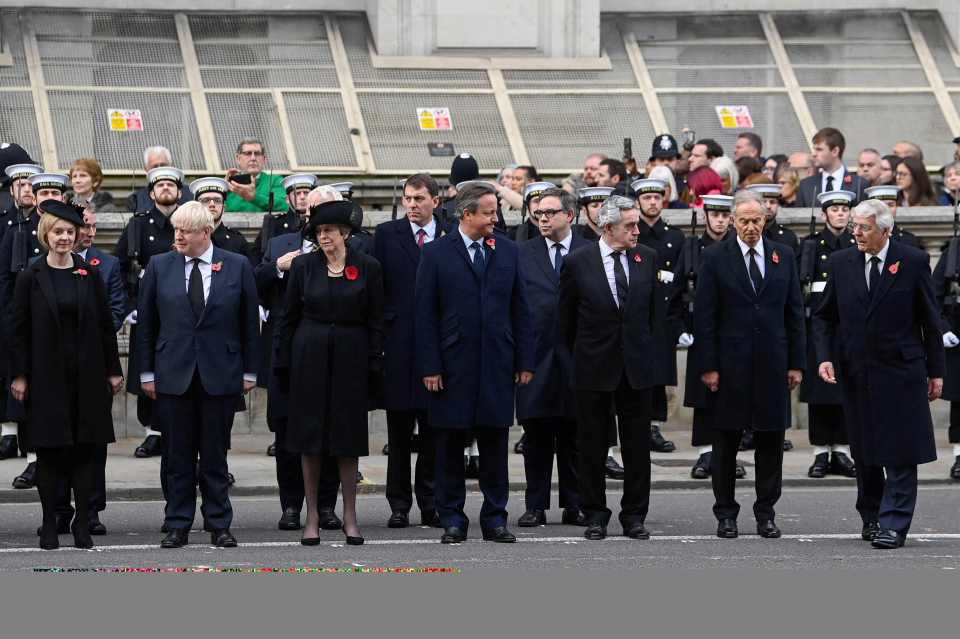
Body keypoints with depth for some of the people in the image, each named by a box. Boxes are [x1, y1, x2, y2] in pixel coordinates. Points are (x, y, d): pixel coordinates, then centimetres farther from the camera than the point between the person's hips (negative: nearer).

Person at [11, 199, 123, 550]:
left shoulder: (90, 275, 5)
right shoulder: (31, 278, 0)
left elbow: (105, 325, 7)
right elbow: (20, 330, 0)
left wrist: (113, 370, 4)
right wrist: (19, 375, -6)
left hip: (86, 374, 2)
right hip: (46, 376, -2)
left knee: (85, 449, 3)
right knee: (49, 451, 2)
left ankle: (82, 524, 10)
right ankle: (49, 525, 8)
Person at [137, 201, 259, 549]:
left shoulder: (237, 267, 1)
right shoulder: (159, 266, 4)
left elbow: (249, 322, 5)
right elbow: (145, 323, 7)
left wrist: (249, 371, 3)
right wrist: (147, 372, 4)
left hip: (220, 374, -1)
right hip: (173, 374, 1)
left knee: (215, 455, 4)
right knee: (177, 456, 4)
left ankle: (219, 525, 12)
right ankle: (178, 526, 11)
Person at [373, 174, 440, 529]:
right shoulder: (387, 234, 5)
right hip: (399, 344, 0)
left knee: (434, 429, 4)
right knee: (399, 430, 4)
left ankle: (430, 502, 11)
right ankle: (399, 504, 10)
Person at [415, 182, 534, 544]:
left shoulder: (508, 252, 9)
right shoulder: (436, 254, -1)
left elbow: (520, 310, 11)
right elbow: (425, 315, -3)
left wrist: (525, 361, 5)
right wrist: (429, 367, -9)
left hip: (497, 363, 2)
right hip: (453, 364, -2)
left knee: (495, 442, 5)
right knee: (450, 442, 3)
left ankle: (494, 518, 12)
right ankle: (452, 520, 10)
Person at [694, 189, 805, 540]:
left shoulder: (783, 256, 7)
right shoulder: (715, 257, -1)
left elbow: (794, 312, 9)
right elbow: (704, 316, -3)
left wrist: (796, 363, 4)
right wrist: (708, 365, -9)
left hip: (773, 364, 2)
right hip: (730, 363, -2)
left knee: (771, 441, 5)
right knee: (725, 442, 4)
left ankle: (766, 512, 14)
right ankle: (726, 514, 13)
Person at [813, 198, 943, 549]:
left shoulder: (913, 261, -4)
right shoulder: (841, 263, 4)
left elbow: (930, 319, 1)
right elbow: (824, 316, 10)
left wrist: (935, 371, 1)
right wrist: (825, 356, -5)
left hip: (900, 371, -3)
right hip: (855, 372, 3)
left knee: (900, 453, -5)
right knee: (864, 452, 9)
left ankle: (893, 525, -5)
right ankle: (871, 517, 22)